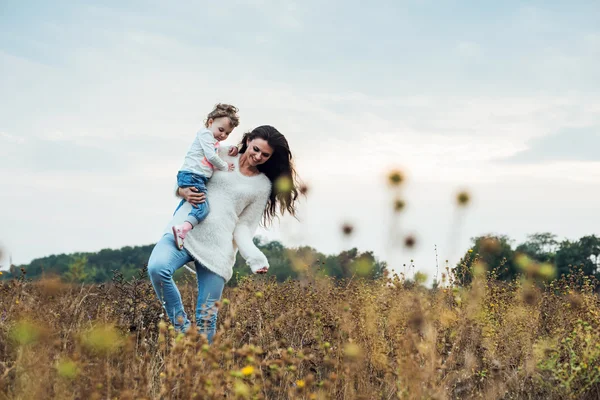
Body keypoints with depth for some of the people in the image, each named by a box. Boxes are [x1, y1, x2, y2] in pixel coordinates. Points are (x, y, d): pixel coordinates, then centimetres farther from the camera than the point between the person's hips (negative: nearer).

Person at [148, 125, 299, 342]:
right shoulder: (220, 156, 11)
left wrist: (255, 256, -13)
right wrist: (185, 192, -6)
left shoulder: (263, 185, 10)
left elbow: (244, 226, 6)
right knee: (157, 268, -30)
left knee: (206, 318, -4)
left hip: (217, 248, 0)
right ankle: (182, 326, -12)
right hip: (184, 232, 0)